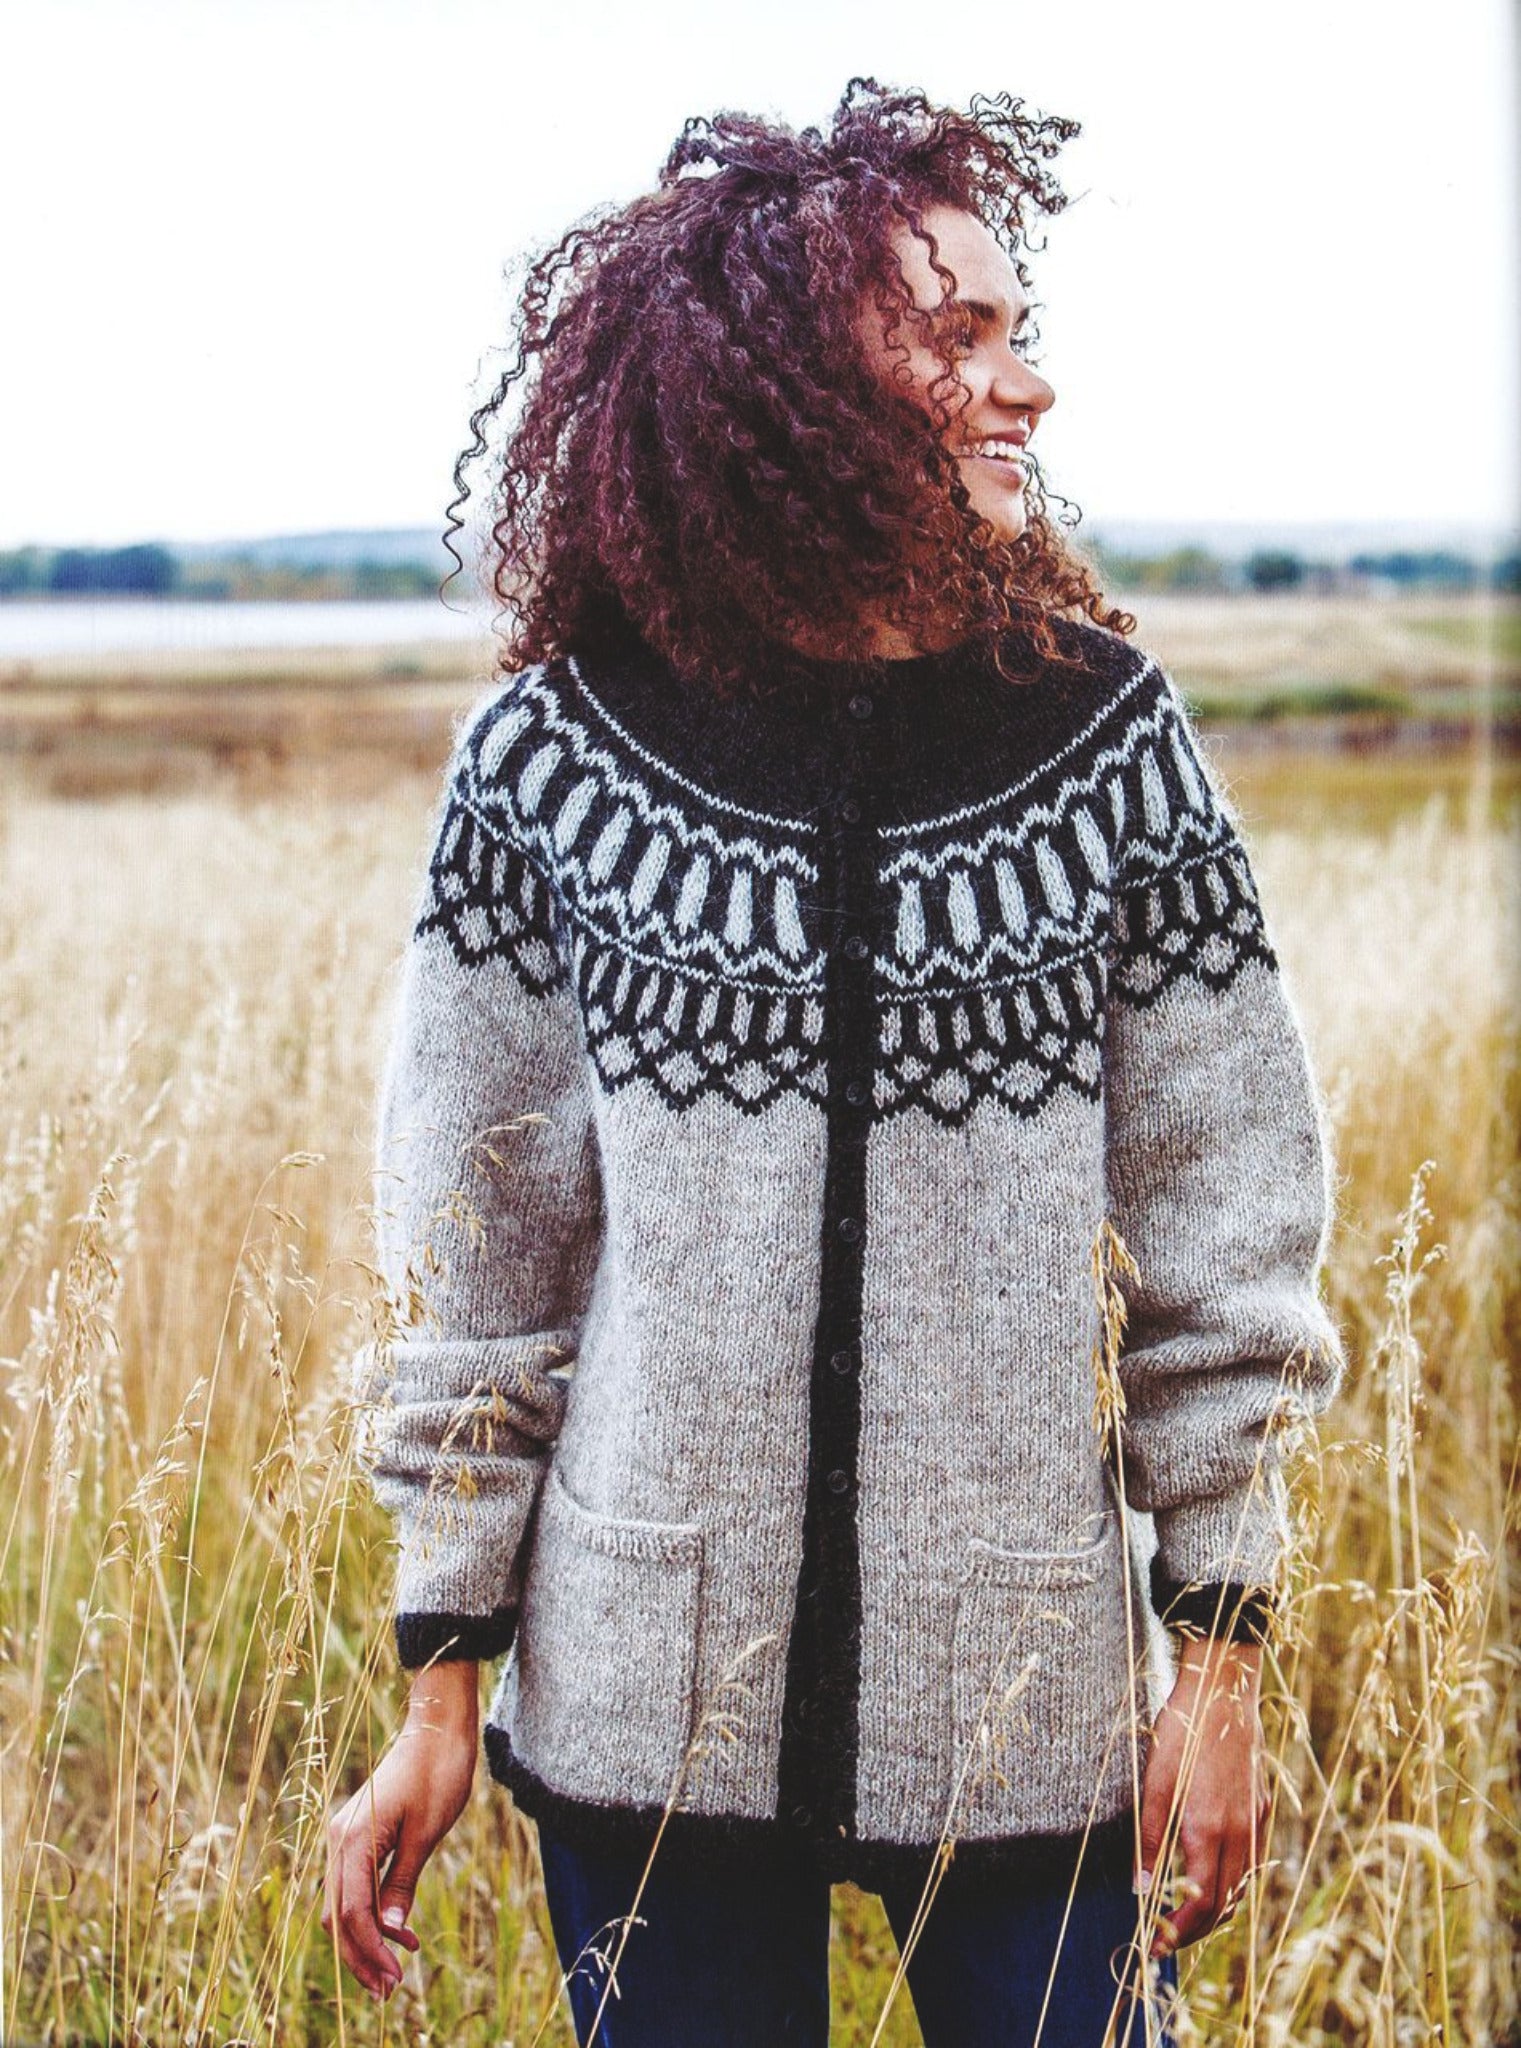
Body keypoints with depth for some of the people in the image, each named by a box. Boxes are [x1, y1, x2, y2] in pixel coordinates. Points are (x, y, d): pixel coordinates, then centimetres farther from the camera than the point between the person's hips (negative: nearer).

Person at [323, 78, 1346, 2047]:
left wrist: (1222, 1651, 2)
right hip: (645, 1700, 0)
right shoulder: (551, 754, -5)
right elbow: (476, 1247, 1)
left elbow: (1221, 1227, 2)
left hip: (1036, 1703, 1)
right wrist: (439, 1678, 2)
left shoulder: (1106, 735, -3)